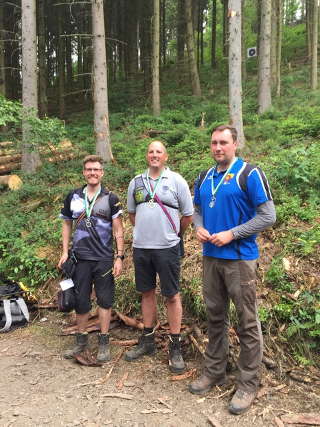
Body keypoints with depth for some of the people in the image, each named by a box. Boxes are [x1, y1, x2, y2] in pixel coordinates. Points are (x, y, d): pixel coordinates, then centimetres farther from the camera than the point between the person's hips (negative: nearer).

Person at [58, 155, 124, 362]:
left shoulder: (111, 198, -1)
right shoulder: (73, 197, 6)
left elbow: (118, 230, -2)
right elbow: (67, 224, 13)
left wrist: (120, 257, -8)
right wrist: (65, 252, 5)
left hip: (104, 258, -2)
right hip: (80, 257, 2)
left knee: (105, 300, 4)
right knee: (80, 300, 10)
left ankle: (104, 343, 17)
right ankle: (81, 340, 27)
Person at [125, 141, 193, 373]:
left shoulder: (176, 180, -2)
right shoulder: (136, 182, 9)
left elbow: (188, 215, 2)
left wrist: (174, 234, 8)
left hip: (167, 248, -4)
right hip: (141, 247, 4)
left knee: (172, 295, 1)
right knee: (147, 293, 14)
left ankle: (175, 347, 13)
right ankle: (147, 340, 28)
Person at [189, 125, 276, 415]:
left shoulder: (249, 174, -9)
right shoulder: (205, 178, 10)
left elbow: (268, 215, -13)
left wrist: (232, 233, -18)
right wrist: (199, 227, -2)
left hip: (239, 257, -6)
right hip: (210, 256, 6)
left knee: (247, 322, 4)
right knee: (215, 317, 16)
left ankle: (248, 385, 17)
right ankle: (214, 372, 31)